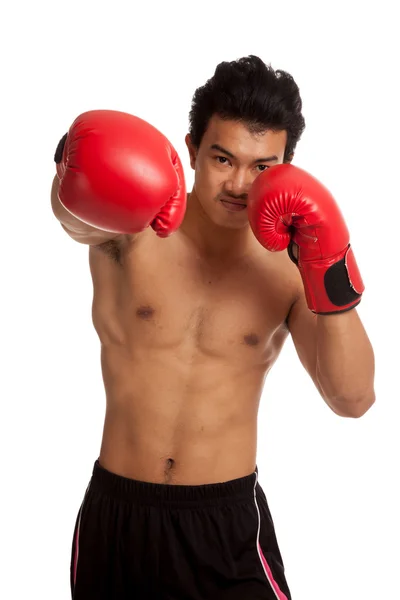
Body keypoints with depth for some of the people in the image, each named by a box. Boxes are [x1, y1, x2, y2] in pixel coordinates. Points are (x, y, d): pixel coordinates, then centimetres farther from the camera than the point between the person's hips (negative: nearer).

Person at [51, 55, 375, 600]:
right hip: (115, 515, 0)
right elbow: (75, 215, -32)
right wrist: (79, 171, -55)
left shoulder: (287, 264, -3)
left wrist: (330, 273, -21)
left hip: (229, 521, 0)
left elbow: (353, 400, -11)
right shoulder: (131, 231, -7)